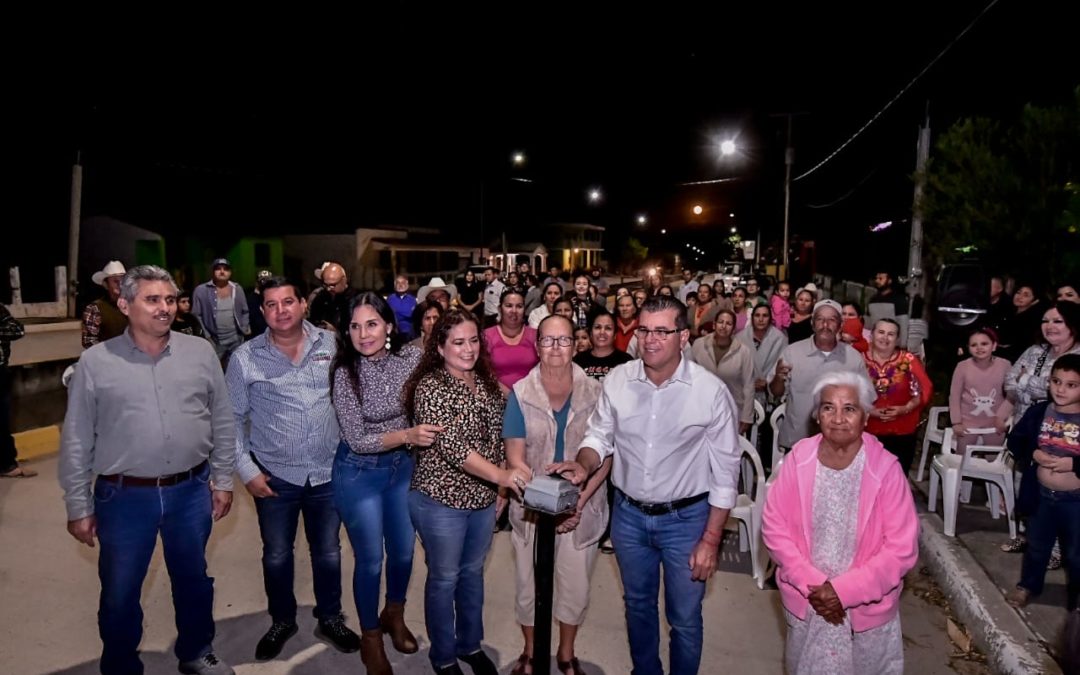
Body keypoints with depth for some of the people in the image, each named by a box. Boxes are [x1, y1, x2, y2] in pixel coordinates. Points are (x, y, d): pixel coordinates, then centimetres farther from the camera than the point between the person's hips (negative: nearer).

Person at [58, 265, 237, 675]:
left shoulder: (200, 353, -1)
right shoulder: (96, 362, -6)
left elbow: (222, 424, 5)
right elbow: (76, 442, -2)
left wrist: (223, 479, 5)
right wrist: (78, 506, -1)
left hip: (191, 491, 2)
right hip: (123, 498, -1)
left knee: (193, 580, 20)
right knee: (119, 594, 13)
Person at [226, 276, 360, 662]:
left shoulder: (331, 345, -3)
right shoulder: (245, 357, -7)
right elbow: (232, 419, -1)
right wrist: (245, 469, -5)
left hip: (328, 472, 1)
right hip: (275, 476, 0)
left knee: (328, 552, 15)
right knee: (276, 556, 16)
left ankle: (330, 619, 37)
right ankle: (282, 622, 39)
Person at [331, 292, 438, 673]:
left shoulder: (412, 357, -11)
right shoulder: (345, 373, -20)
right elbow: (357, 440, -22)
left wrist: (425, 440, -8)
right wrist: (407, 435, -33)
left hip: (403, 467, 4)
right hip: (359, 473, -4)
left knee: (404, 551, 19)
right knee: (370, 560, 10)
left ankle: (394, 616, 48)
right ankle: (370, 639, 35)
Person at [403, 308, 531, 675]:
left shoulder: (487, 382, 2)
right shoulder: (430, 387, -18)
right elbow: (450, 444, -29)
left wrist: (501, 480, 9)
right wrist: (500, 475, -38)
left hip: (484, 498, 6)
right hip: (441, 500, -6)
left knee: (473, 572, 20)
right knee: (444, 579, 11)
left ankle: (470, 644, 40)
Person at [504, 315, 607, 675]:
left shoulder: (594, 392, -6)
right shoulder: (520, 393, -7)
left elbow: (604, 455, -5)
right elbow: (515, 458, -8)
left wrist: (579, 500, -16)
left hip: (582, 509, 1)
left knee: (575, 588, 13)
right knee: (529, 588, 14)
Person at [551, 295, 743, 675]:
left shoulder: (711, 391, -17)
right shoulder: (617, 380, -10)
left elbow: (724, 472, -10)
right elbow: (600, 436, 5)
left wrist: (710, 539, -9)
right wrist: (584, 465, -18)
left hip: (686, 518, -3)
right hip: (628, 515, 3)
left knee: (684, 618, 13)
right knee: (637, 604, 24)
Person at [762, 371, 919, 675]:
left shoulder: (886, 469, -17)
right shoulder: (799, 458, -11)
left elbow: (902, 548, -15)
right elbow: (774, 527, -7)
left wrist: (845, 590, -18)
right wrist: (811, 583, -14)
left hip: (866, 605, -1)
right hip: (806, 599, 2)